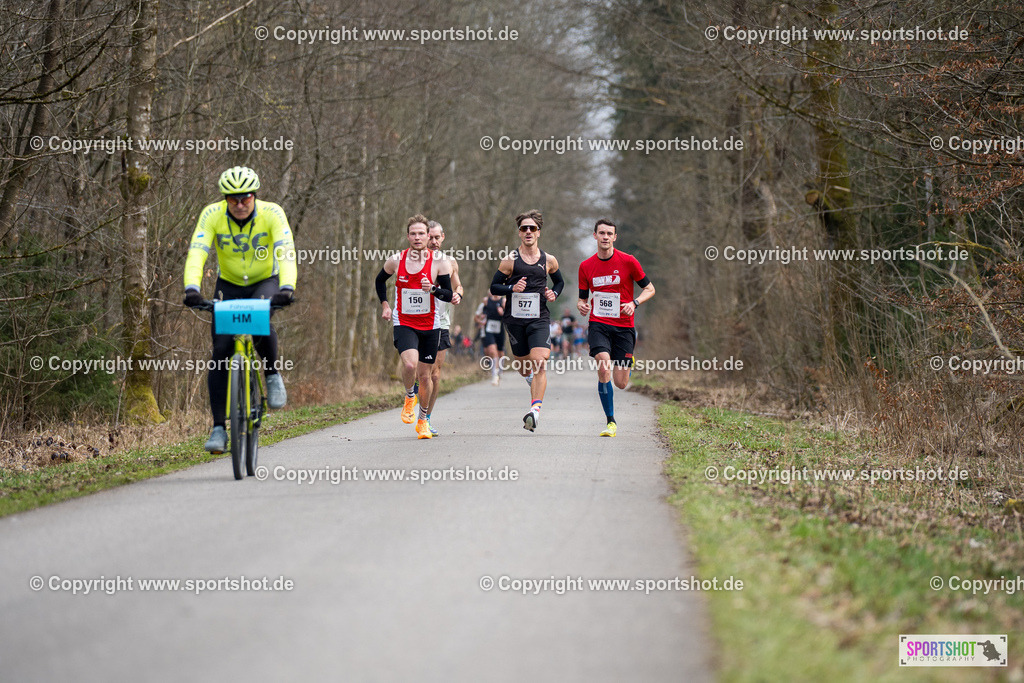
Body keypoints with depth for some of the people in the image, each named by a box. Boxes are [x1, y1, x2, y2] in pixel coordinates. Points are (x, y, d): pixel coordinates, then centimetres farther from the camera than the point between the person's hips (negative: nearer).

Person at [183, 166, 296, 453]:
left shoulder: (272, 213, -22)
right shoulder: (212, 215, -19)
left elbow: (286, 251, -34)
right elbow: (197, 252, -30)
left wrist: (287, 288, -51)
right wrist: (192, 289, -47)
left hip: (266, 282, -1)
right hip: (229, 286, 2)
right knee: (221, 351, -12)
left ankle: (272, 374, -6)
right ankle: (219, 427, -7)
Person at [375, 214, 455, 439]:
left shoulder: (439, 262, -6)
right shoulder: (395, 260, -3)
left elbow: (448, 295, -5)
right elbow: (380, 281, 17)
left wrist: (432, 289, -24)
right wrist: (385, 304, 8)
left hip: (430, 325, 1)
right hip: (403, 323, -1)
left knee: (424, 374, 6)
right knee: (410, 364, -25)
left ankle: (423, 420, 25)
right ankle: (409, 397, 6)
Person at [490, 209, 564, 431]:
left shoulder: (549, 261, 6)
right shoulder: (510, 260, 0)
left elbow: (559, 281, 24)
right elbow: (494, 287, 3)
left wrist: (554, 293, 3)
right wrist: (512, 288, -15)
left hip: (539, 320, 0)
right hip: (515, 319, 0)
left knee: (539, 363, -19)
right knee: (523, 368, 8)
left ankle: (535, 410, -25)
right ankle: (532, 379, 45)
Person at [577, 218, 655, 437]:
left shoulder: (628, 261, -3)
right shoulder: (586, 266, 4)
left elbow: (649, 289, 5)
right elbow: (583, 297, 16)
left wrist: (634, 303, -14)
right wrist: (581, 305, -9)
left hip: (623, 326, -1)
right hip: (598, 324, 1)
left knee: (620, 383, -2)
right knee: (604, 368, -24)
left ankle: (628, 362, 37)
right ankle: (611, 422, -13)